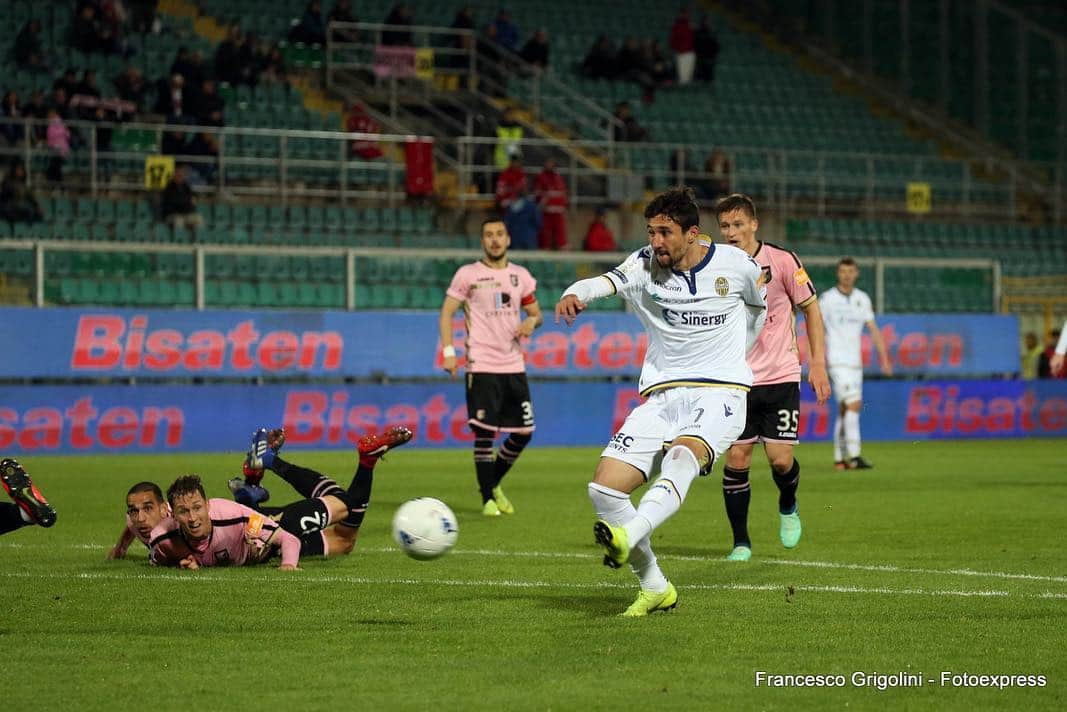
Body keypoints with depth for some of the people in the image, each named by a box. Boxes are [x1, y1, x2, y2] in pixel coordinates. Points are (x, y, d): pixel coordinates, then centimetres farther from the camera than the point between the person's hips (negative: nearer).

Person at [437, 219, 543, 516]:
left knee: (524, 432, 4)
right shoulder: (467, 275, -1)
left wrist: (532, 321, -5)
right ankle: (488, 498, 3)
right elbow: (446, 313, -1)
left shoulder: (521, 276, 11)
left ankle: (494, 483, 26)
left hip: (514, 366, 5)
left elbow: (535, 312, 20)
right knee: (484, 432, -9)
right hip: (482, 366, -5)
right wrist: (449, 351, -11)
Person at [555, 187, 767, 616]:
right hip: (662, 396, 3)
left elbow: (759, 306, 22)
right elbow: (607, 282, -22)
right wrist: (576, 294, -44)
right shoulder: (645, 266, 0)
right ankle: (655, 588, 6)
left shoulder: (735, 264, 0)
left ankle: (628, 536, -59)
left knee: (683, 455, -36)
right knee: (604, 488, -9)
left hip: (720, 393, -3)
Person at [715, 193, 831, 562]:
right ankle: (740, 542, 7)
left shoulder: (782, 261, -6)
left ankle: (787, 507, 26)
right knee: (736, 459, -6)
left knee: (780, 459, -7)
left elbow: (811, 309, 3)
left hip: (780, 378, -2)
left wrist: (818, 364, -2)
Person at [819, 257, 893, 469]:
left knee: (844, 410, 9)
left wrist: (884, 358, 1)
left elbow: (873, 329, 9)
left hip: (855, 362, 6)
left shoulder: (862, 298, 9)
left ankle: (839, 459, 15)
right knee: (853, 404, -18)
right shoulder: (827, 299, -6)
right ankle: (854, 456, -22)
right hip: (837, 362, -6)